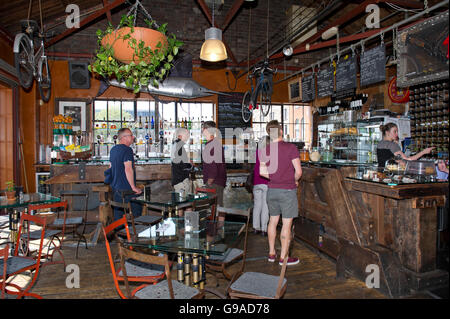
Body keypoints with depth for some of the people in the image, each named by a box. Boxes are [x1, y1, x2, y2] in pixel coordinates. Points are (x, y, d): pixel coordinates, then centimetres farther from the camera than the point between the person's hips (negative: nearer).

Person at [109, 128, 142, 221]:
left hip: (114, 188, 9)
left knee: (118, 212, 15)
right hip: (126, 189, -9)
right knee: (137, 211, 3)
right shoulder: (127, 150, -16)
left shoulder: (113, 149, 12)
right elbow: (128, 169, -24)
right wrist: (133, 187, -19)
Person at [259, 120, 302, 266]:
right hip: (288, 191, -5)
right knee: (287, 224, 5)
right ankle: (284, 257, 15)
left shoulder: (265, 150, -1)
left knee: (273, 221, 17)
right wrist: (295, 180, 5)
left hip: (272, 190, 5)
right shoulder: (291, 147, -14)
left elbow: (262, 172, 1)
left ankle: (271, 253, 28)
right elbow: (298, 171, -15)